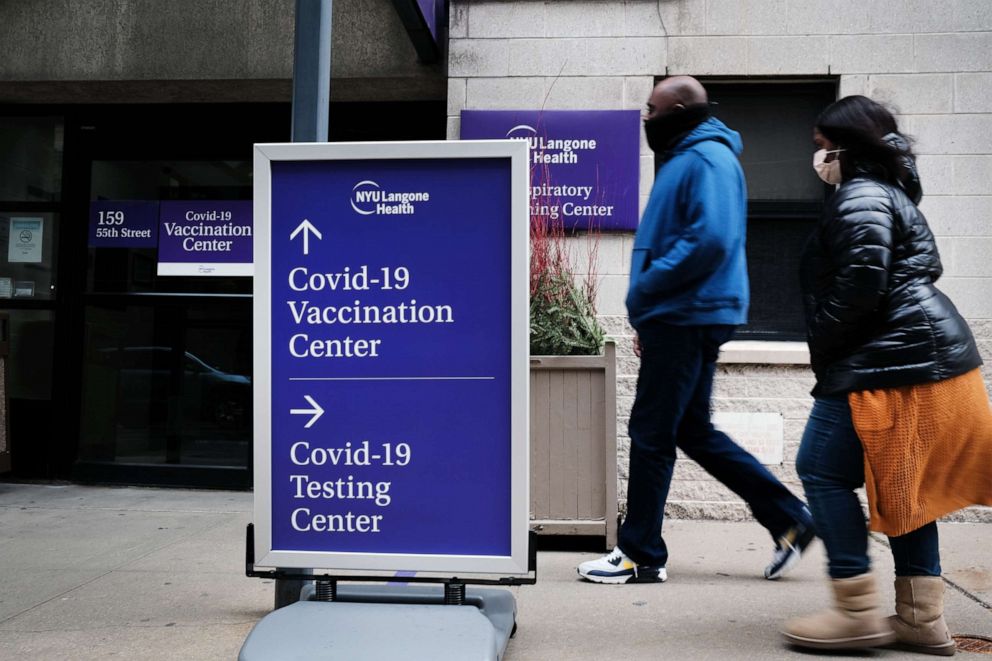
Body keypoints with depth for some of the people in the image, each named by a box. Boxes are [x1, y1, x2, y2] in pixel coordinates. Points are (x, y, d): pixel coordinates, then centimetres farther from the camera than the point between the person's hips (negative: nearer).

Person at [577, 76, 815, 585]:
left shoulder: (708, 159, -11)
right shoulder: (685, 159, 21)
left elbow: (711, 240, -24)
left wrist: (646, 288, -18)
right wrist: (648, 314, 18)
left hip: (687, 319, -10)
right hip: (679, 319, 10)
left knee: (651, 434, -4)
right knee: (693, 432, 14)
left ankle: (641, 554, 7)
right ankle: (788, 518, 20)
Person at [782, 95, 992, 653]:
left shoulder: (860, 198, -10)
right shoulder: (891, 193, 22)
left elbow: (860, 286, -21)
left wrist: (823, 346, -8)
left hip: (889, 365, -11)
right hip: (928, 355, 11)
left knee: (823, 469, -6)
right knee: (905, 487, 13)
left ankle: (858, 612, -4)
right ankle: (923, 618, 17)